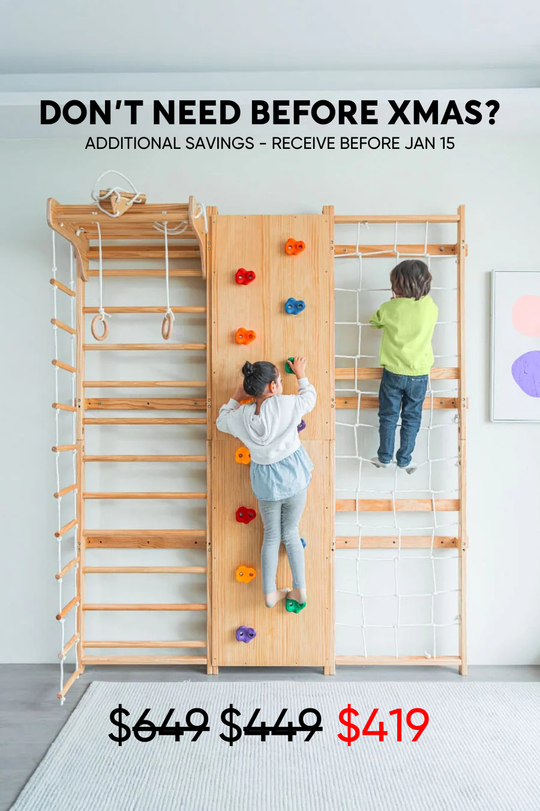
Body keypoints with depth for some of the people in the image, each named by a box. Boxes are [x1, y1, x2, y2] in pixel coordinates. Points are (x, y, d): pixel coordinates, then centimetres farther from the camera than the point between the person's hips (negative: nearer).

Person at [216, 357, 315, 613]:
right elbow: (309, 397, 2)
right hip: (294, 475, -1)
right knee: (291, 532, 16)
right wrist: (300, 374, 17)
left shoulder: (240, 416, -12)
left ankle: (269, 593, 20)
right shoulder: (286, 404, -20)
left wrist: (235, 398, 17)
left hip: (266, 481, 1)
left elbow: (221, 421, 12)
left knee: (272, 535, 17)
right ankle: (300, 590, 18)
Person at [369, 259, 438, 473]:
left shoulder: (389, 308, -14)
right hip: (419, 373, 1)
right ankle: (404, 460, 23)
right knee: (411, 418, 14)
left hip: (393, 372, -1)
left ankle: (385, 457, 23)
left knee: (388, 416, 14)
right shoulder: (431, 308, -10)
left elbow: (375, 322, 6)